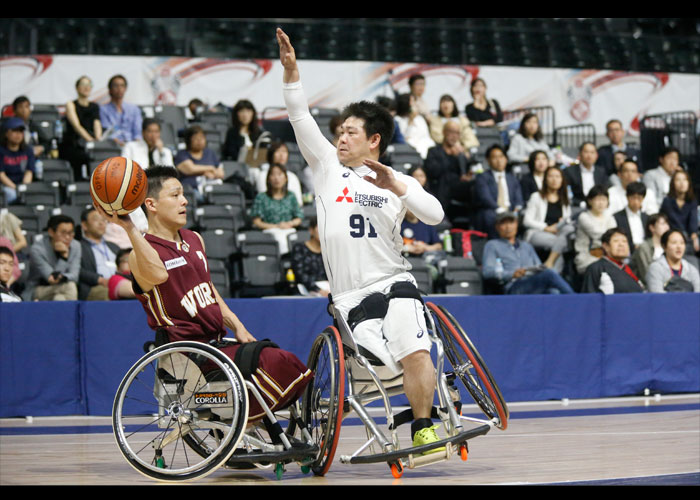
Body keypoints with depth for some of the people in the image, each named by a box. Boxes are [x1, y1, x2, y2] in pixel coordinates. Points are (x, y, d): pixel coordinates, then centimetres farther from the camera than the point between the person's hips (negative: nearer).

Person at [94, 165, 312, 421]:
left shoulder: (195, 240, 16)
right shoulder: (143, 253, -12)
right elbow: (158, 274, -37)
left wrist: (237, 327, 16)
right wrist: (129, 227, -43)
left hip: (215, 341, 9)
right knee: (271, 362, -23)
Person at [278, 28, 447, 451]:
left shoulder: (399, 182, 11)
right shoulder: (329, 167, 13)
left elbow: (435, 215, -4)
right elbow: (301, 118, 4)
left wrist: (397, 187, -16)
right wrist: (291, 71, -7)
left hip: (393, 281, -1)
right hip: (350, 297, 1)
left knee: (415, 355, -23)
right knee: (405, 367, -17)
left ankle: (423, 429, -13)